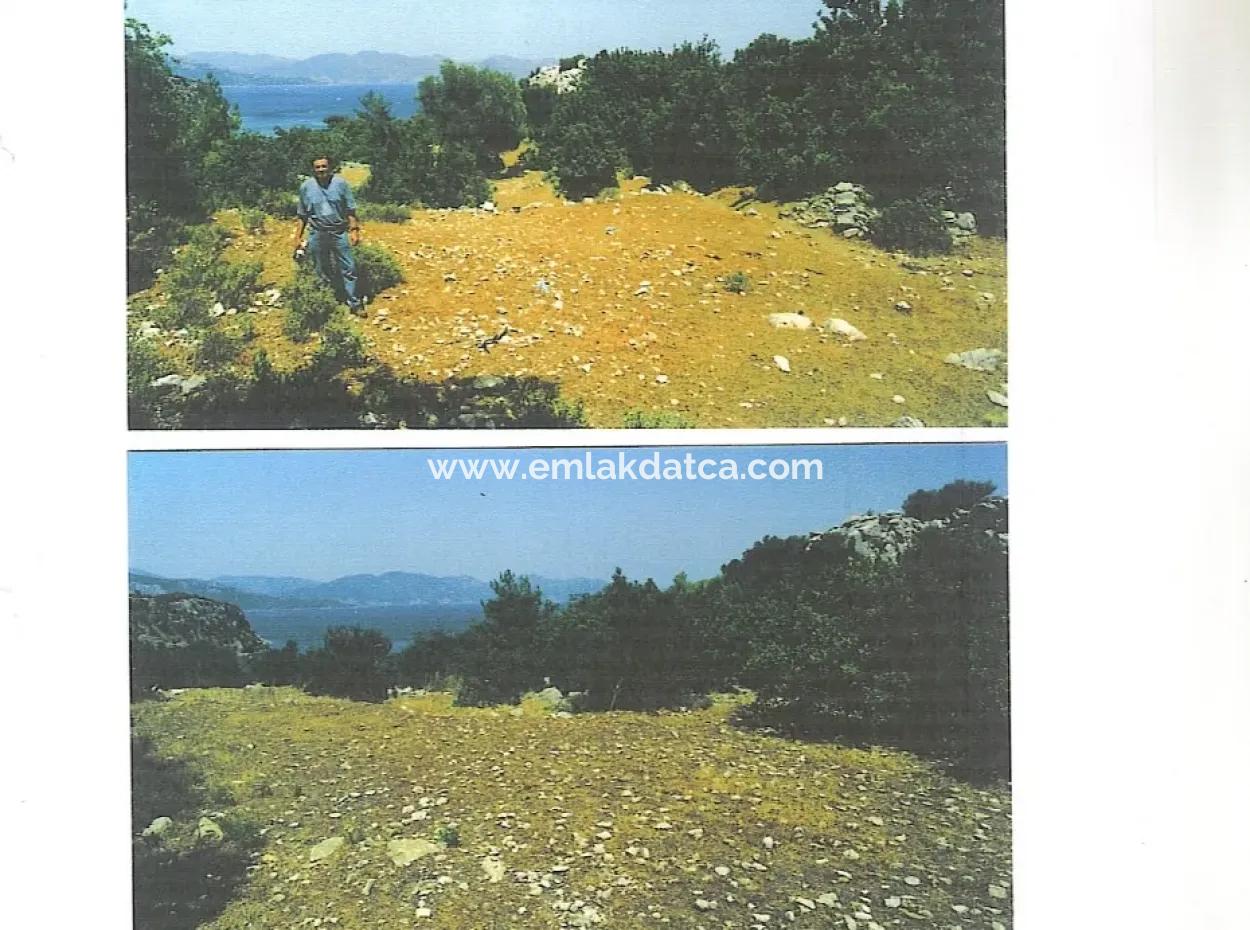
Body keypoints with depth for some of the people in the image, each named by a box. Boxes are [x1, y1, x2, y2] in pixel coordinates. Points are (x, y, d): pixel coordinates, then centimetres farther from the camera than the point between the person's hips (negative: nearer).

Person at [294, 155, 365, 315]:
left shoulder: (340, 183, -6)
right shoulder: (306, 187, -1)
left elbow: (350, 210, -1)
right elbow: (303, 215, 7)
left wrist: (354, 230, -7)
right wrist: (299, 236, 7)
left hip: (339, 232, -1)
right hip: (317, 234, 1)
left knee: (348, 268, -1)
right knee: (322, 271, 12)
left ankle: (355, 303, 6)